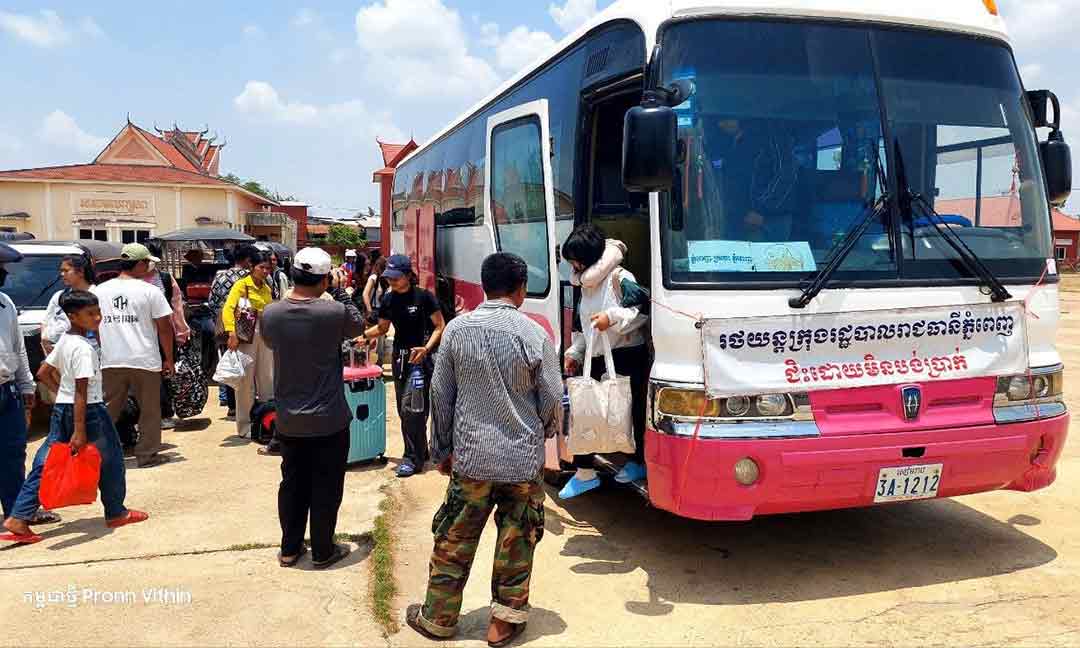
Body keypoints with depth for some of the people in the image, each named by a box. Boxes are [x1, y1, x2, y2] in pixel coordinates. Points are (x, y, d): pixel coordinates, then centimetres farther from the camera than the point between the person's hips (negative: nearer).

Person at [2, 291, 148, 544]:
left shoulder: (64, 340, 7)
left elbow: (43, 373, 16)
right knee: (110, 460, 9)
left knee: (45, 463, 9)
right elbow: (81, 392, -23)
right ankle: (116, 513, 21)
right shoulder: (84, 348, -20)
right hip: (88, 411, -8)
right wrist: (79, 431, -23)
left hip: (61, 409, 8)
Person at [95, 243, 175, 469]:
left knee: (108, 410, 13)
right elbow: (164, 327, -5)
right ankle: (147, 454, 13)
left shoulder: (99, 291, 6)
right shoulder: (150, 291, -5)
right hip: (144, 361, -3)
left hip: (110, 362, 4)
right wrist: (168, 359, 4)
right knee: (149, 410, 9)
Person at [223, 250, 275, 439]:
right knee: (246, 381, 0)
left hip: (265, 337, 6)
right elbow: (228, 309, -16)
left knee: (267, 380, 10)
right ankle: (244, 427, 10)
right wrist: (232, 332, -27)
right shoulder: (242, 285, -5)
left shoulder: (266, 288, 15)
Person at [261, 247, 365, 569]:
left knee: (292, 483, 18)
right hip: (329, 420, -4)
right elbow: (359, 327, 2)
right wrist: (333, 299, 13)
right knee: (326, 487, 10)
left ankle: (289, 548, 28)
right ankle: (323, 551, 22)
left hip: (288, 420, 4)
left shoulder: (270, 313, -9)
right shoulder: (336, 312, -20)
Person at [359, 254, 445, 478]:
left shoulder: (423, 296, -11)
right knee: (403, 409, 13)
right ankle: (420, 451, 27)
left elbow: (440, 326, -8)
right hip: (400, 357, 6)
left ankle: (413, 458, 3)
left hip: (421, 357, -6)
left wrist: (426, 348, -20)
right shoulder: (388, 299, 5)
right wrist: (363, 334, 1)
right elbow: (382, 328, 17)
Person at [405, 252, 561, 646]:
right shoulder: (533, 333, -11)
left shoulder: (457, 329, -4)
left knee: (454, 541, 14)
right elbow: (552, 399, -5)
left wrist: (443, 449, 13)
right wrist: (544, 432, 17)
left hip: (471, 455, 2)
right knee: (515, 545, 11)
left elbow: (440, 395, 2)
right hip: (523, 458, -2)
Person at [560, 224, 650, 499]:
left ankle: (639, 462, 25)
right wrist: (574, 352, 15)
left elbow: (643, 312, -18)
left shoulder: (619, 278, -13)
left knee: (634, 410, 4)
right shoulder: (586, 283, 15)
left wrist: (612, 317, -28)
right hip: (598, 358, 8)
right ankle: (584, 472, 11)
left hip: (628, 356, -8)